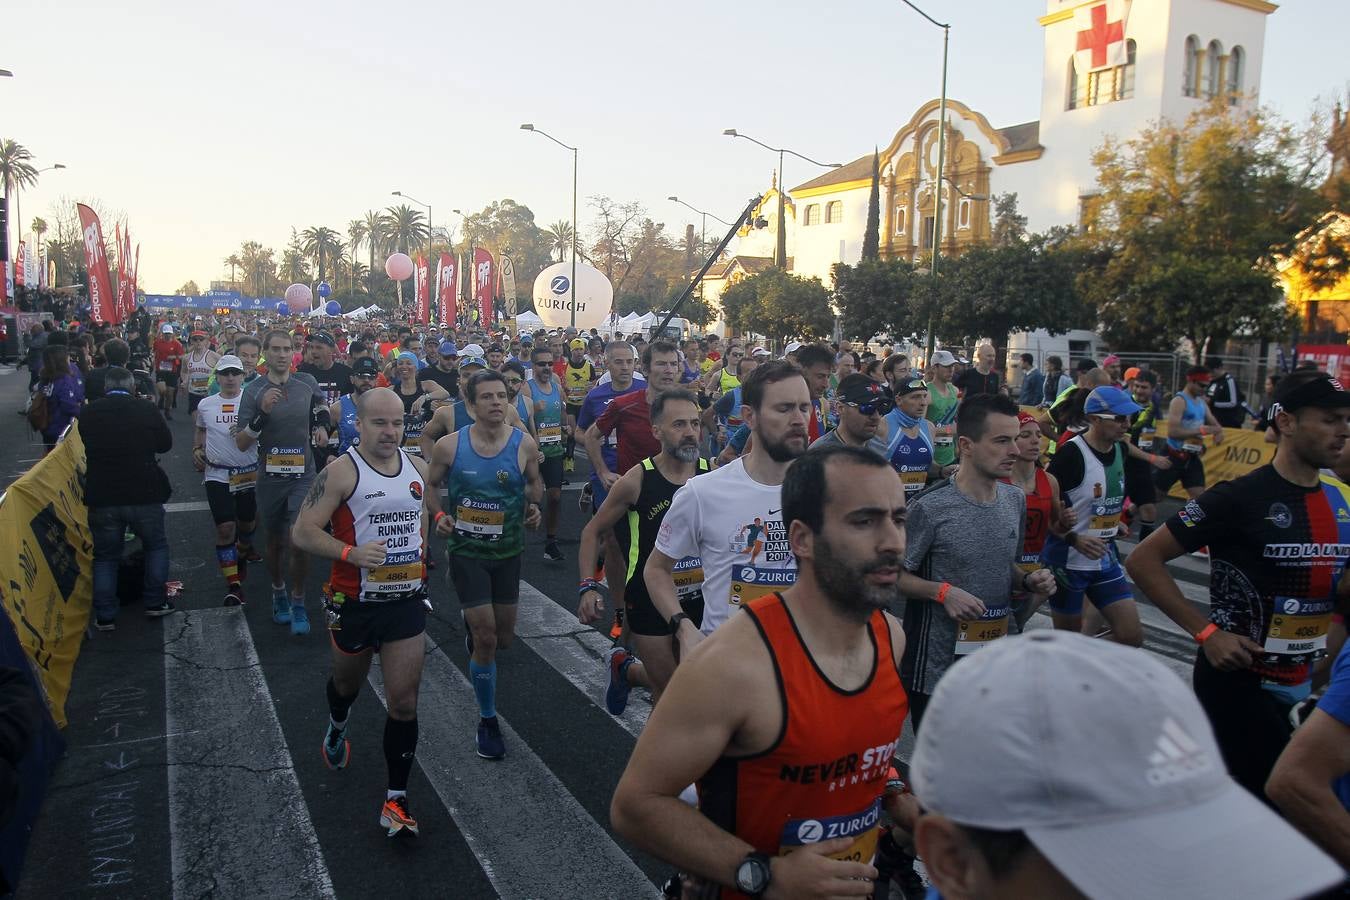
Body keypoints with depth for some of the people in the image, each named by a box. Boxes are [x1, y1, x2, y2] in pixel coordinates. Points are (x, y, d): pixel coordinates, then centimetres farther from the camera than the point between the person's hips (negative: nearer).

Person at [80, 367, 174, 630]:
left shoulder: (89, 413, -4)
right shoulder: (145, 408, -9)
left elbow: (86, 448, 12)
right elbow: (165, 444, 3)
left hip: (101, 497, 2)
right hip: (144, 493, -1)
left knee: (105, 556, 15)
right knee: (156, 545, 20)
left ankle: (105, 615, 17)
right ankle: (155, 601, 20)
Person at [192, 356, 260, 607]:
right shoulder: (206, 405, 5)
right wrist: (197, 449, 8)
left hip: (249, 473, 0)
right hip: (218, 474, 1)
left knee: (248, 524, 15)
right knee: (225, 528, -7)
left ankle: (241, 555, 48)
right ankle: (233, 585, -2)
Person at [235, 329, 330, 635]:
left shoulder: (307, 383, -1)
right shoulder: (254, 391, -6)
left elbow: (321, 404, 25)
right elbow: (241, 444, -12)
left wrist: (322, 425, 8)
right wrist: (262, 413, -24)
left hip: (303, 476, 0)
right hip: (270, 478, 0)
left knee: (299, 542, -10)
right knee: (275, 541, 16)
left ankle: (298, 602, 8)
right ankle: (278, 592, 39)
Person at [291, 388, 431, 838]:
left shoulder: (417, 467, 2)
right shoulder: (342, 471, -14)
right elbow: (302, 533, -17)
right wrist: (350, 553, -30)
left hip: (407, 601, 2)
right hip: (356, 603, -2)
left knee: (404, 702, -2)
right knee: (348, 681, 24)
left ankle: (396, 799, 9)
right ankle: (337, 728, 58)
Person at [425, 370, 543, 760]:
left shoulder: (525, 444, -10)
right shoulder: (449, 445, -12)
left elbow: (535, 483, 8)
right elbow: (431, 485, 4)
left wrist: (534, 506, -11)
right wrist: (438, 515, -13)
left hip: (508, 551, 2)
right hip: (466, 551, -2)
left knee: (503, 638, 15)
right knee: (486, 640, -7)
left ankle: (473, 624, 53)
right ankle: (488, 720, 14)